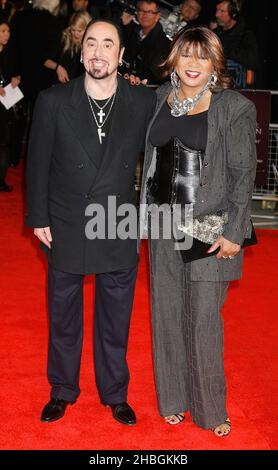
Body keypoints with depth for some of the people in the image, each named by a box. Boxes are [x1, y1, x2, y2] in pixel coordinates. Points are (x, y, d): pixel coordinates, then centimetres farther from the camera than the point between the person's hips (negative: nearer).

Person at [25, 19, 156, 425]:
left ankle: (115, 394, 34)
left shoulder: (144, 102, -5)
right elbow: (38, 163, -1)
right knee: (63, 318, 16)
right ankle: (62, 391, 36)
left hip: (120, 233, 0)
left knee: (115, 322, 14)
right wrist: (38, 218, -1)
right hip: (65, 231, 0)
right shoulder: (53, 102, -7)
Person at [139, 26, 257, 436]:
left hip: (210, 228, -5)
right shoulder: (161, 98, 6)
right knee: (166, 312, 11)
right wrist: (148, 214, 10)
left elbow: (244, 173, -9)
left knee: (204, 317, -1)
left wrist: (234, 233, -13)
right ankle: (174, 398, 28)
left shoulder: (235, 108, -8)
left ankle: (211, 408, 17)